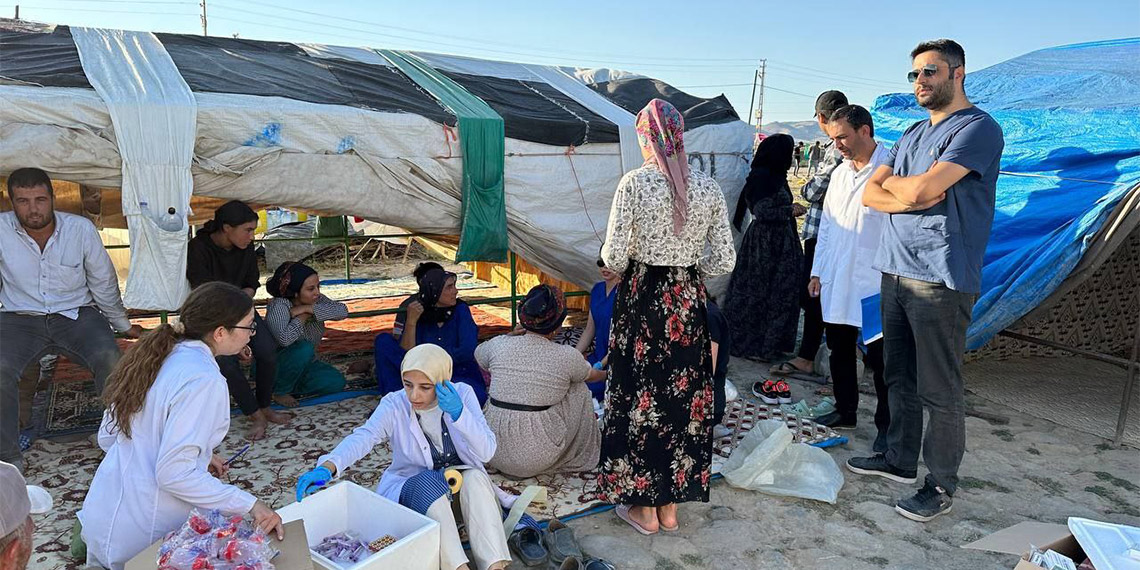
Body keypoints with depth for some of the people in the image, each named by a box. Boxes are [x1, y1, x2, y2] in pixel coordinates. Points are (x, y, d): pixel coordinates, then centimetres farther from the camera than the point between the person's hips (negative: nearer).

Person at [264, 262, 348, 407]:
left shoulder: (316, 300, -7)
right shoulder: (279, 305, -26)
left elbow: (342, 311, -24)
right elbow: (284, 338, -44)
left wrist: (307, 309, -27)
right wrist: (302, 317, -28)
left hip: (303, 365, 6)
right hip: (272, 367, -6)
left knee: (336, 382, -15)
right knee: (305, 348, -34)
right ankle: (279, 392, -11)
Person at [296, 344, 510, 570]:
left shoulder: (462, 394, -12)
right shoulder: (394, 405, -13)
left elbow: (487, 452, -19)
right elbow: (362, 438, -30)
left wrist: (459, 413, -33)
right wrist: (326, 468, -48)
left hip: (461, 483, 1)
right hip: (413, 489, -1)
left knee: (474, 477, -31)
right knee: (429, 483, -33)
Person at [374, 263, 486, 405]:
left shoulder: (460, 310, -2)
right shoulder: (418, 312, -1)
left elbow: (468, 350, -11)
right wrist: (411, 321, -21)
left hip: (460, 375, -1)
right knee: (384, 341, -12)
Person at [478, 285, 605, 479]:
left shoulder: (499, 345, -6)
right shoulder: (567, 356, -9)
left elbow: (478, 355, 20)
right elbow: (592, 375, 14)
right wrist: (605, 373, 38)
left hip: (494, 454, 3)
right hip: (538, 460, -3)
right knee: (578, 387, 14)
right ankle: (580, 456, 29)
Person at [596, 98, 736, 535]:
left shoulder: (635, 182, -12)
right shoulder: (708, 187, -1)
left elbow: (614, 257, -13)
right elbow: (724, 261, 1)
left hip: (642, 299, -3)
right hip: (689, 302, 4)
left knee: (640, 395, 10)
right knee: (683, 395, 14)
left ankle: (644, 508, 22)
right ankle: (671, 505, 27)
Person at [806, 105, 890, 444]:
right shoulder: (840, 173, 14)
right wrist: (817, 271, 16)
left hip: (874, 285, -7)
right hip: (836, 283, 7)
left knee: (879, 359, 3)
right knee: (840, 352, 16)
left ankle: (886, 424, 17)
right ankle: (845, 412, 31)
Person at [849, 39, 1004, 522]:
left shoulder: (978, 128, -9)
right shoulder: (914, 133, 17)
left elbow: (921, 189, -22)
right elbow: (870, 195, 8)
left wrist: (892, 182, -1)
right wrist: (912, 196, -10)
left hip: (940, 278, -8)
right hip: (896, 271, 8)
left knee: (939, 390, 0)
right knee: (899, 377, 16)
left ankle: (942, 484, 14)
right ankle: (900, 458, 31)